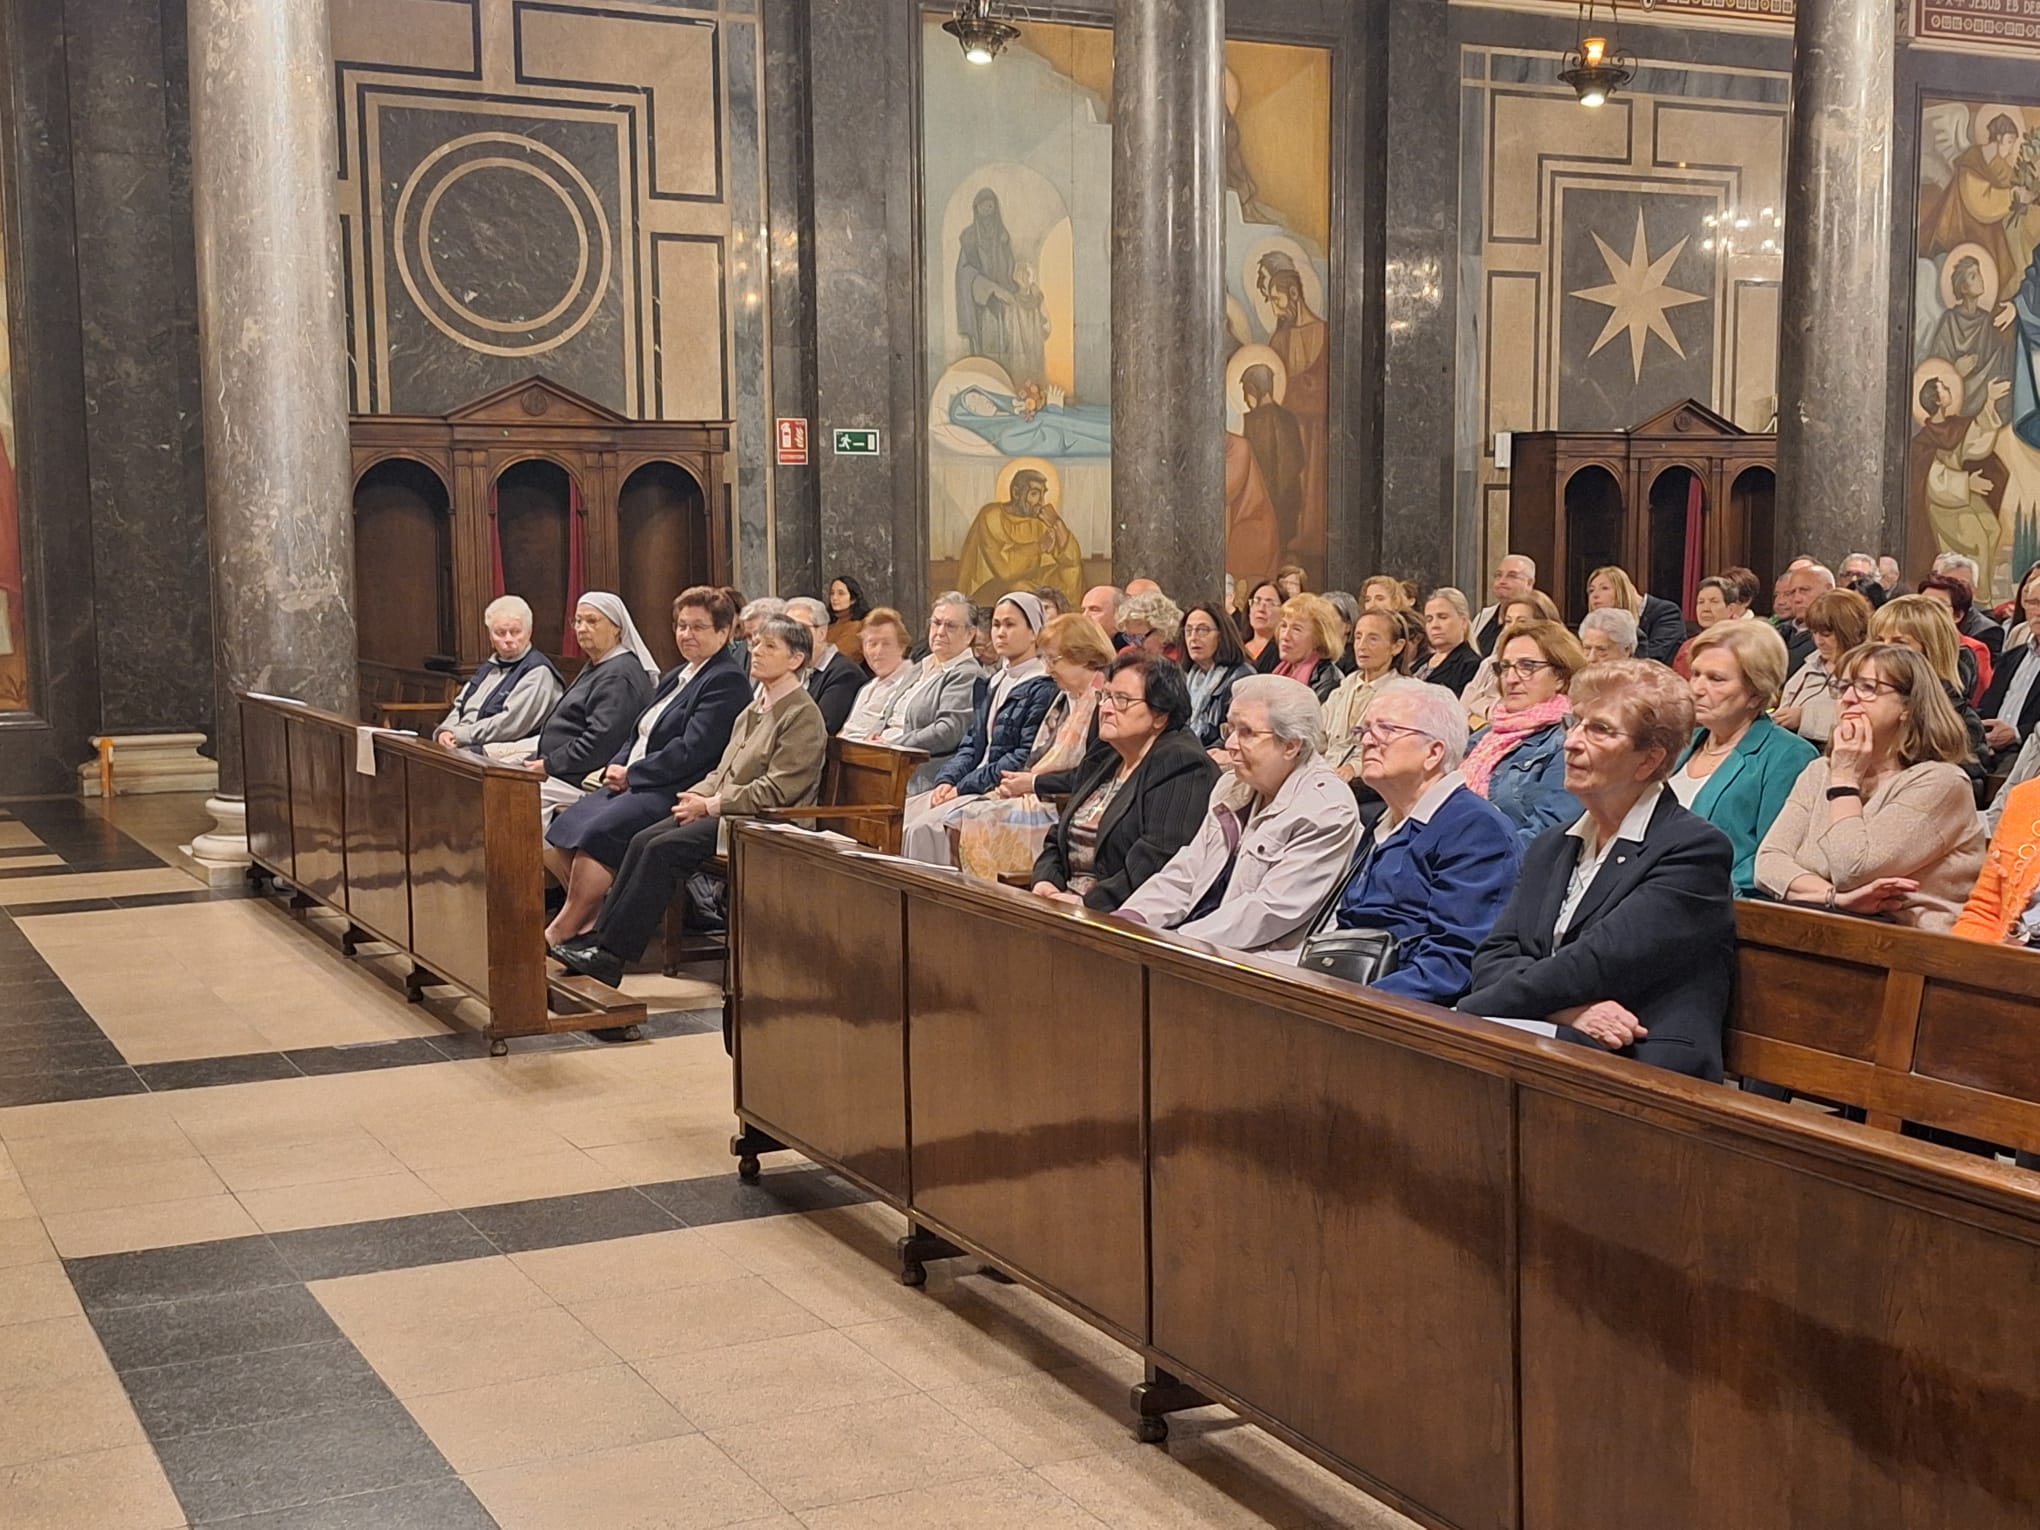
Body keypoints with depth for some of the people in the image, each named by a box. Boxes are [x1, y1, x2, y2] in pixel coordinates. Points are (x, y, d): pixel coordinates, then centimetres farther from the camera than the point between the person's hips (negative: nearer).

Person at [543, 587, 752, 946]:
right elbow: (637, 734, 22)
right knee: (561, 832, -11)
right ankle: (594, 917, -6)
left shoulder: (727, 682, -7)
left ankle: (561, 932, -16)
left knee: (595, 833, -27)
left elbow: (690, 752, -16)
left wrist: (631, 774, -11)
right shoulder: (674, 677, 23)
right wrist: (617, 768, 1)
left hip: (674, 793, -9)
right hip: (634, 783, 9)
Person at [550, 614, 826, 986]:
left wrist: (711, 805, -15)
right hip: (726, 812, 9)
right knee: (644, 840, -11)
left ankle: (611, 957, -20)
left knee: (664, 849, -23)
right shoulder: (757, 707, 19)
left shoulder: (803, 715, -10)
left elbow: (777, 791, -17)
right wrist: (697, 795, 0)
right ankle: (600, 938, -13)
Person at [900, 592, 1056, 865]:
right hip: (971, 786, 8)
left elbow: (1026, 757, -15)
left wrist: (964, 786, -15)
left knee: (924, 828, -25)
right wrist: (947, 780, 0)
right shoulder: (994, 684, 20)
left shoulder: (1043, 689, -8)